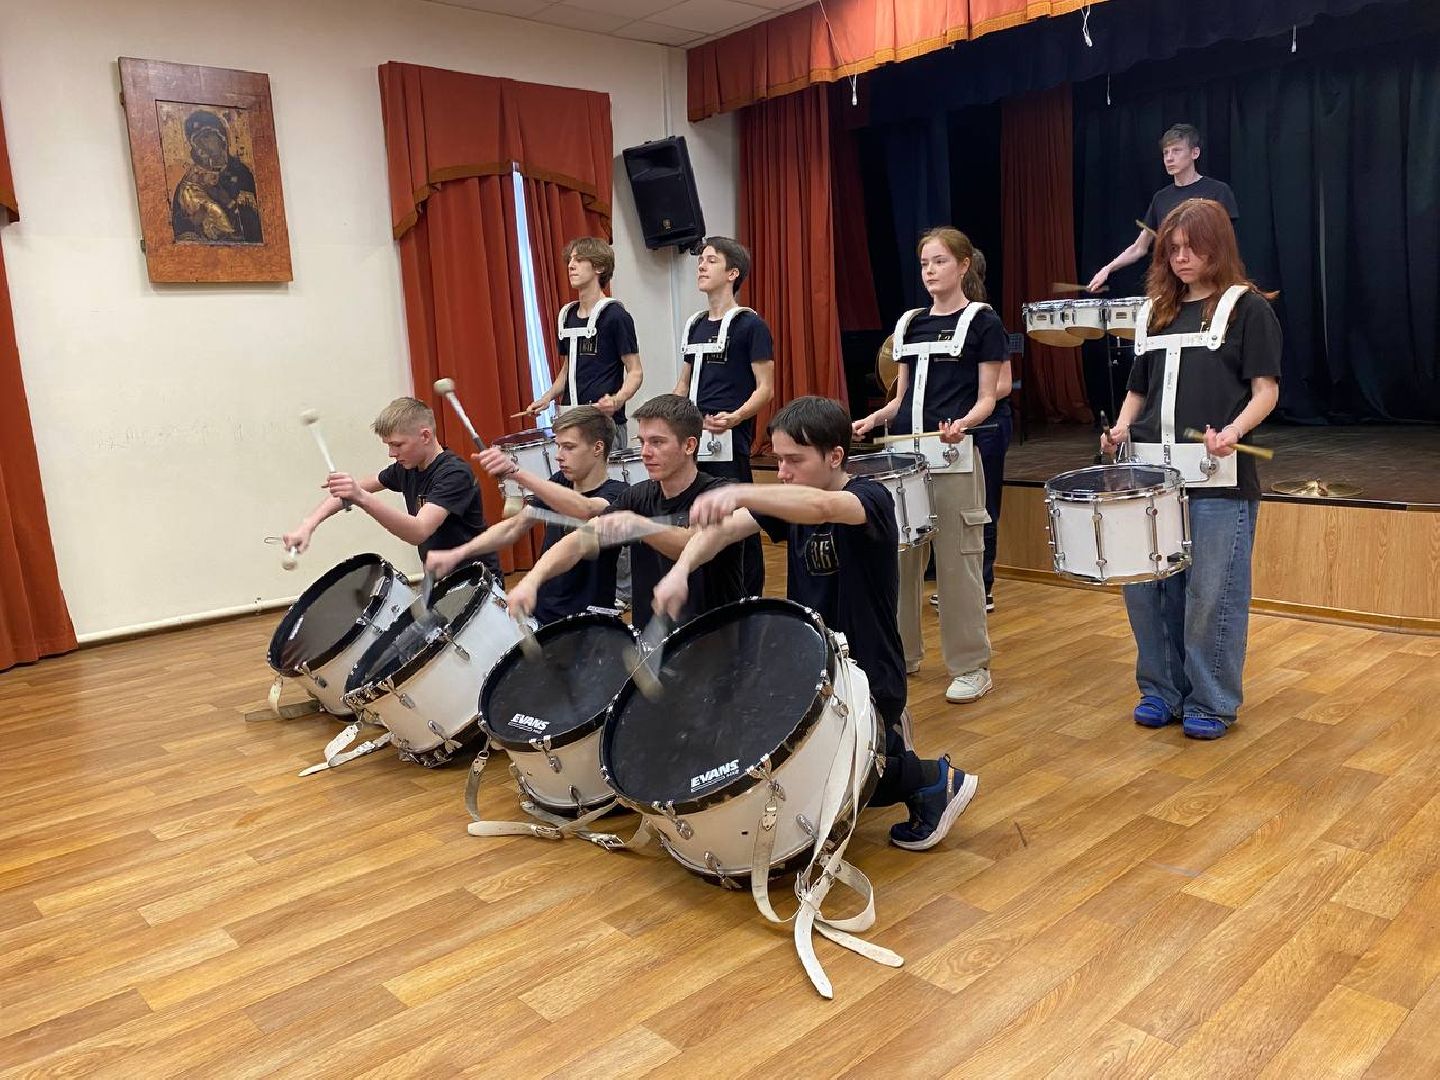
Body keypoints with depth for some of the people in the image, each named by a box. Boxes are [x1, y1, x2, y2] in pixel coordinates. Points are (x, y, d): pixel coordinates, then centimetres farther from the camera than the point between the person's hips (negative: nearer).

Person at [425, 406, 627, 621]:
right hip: (541, 615, 6)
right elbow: (512, 528, 6)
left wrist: (516, 472, -43)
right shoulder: (558, 483, 11)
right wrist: (457, 554, -9)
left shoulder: (616, 493, -11)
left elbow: (585, 511, -33)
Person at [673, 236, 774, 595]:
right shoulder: (695, 325, 15)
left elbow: (765, 388, -10)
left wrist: (735, 417, -27)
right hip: (693, 440, 7)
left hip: (729, 440, -7)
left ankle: (749, 599, 11)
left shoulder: (750, 325, -6)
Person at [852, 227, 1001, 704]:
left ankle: (972, 668, 9)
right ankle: (902, 653, 23)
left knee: (957, 561, -2)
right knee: (900, 555, 8)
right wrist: (873, 419, -1)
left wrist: (963, 424, -23)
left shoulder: (982, 322, 0)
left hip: (954, 456, -5)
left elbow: (987, 398, -3)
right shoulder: (910, 323, 15)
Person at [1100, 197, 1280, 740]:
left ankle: (1211, 703, 13)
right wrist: (1121, 427, 3)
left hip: (1219, 476, -5)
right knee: (1143, 586, 5)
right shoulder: (1154, 312, 18)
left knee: (1211, 593, -2)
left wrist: (1232, 431, -22)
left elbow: (1265, 389, -4)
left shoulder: (1248, 308, 2)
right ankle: (1161, 689, 22)